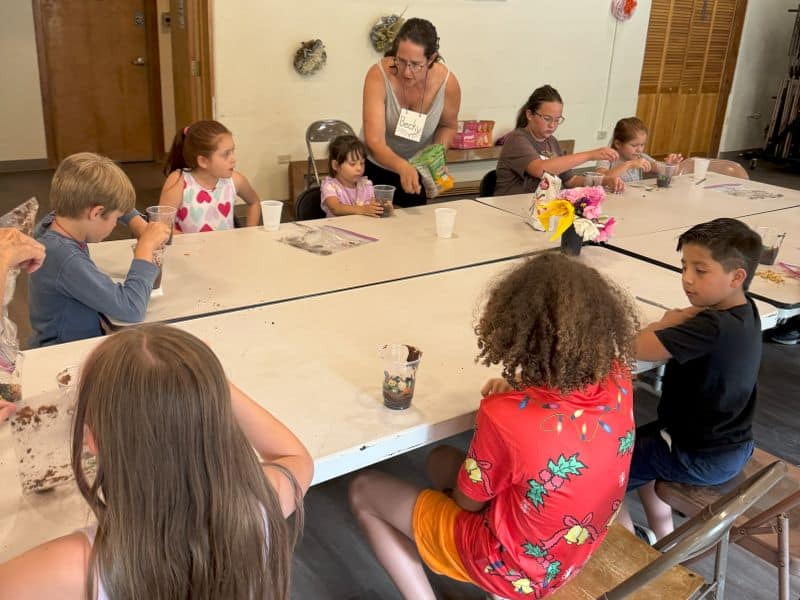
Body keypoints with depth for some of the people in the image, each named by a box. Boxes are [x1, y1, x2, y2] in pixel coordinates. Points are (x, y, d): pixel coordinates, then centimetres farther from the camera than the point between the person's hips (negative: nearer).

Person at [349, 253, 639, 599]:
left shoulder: (504, 416, -37)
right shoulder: (618, 380, -18)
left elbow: (468, 502, -16)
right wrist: (517, 391, -7)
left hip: (512, 569, -6)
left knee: (364, 491, 8)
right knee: (440, 459, 24)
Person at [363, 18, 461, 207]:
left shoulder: (448, 83, -21)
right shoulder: (378, 75, -28)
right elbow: (374, 142, -34)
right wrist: (402, 167, -52)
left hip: (416, 171, 2)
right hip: (375, 168, -2)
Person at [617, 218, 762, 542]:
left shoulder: (713, 327, -34)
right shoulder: (744, 311, -5)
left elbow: (638, 348, -36)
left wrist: (665, 323, -16)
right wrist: (679, 321, -18)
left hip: (701, 458, -9)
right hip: (732, 444, 9)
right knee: (634, 445, 30)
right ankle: (664, 539, 39)